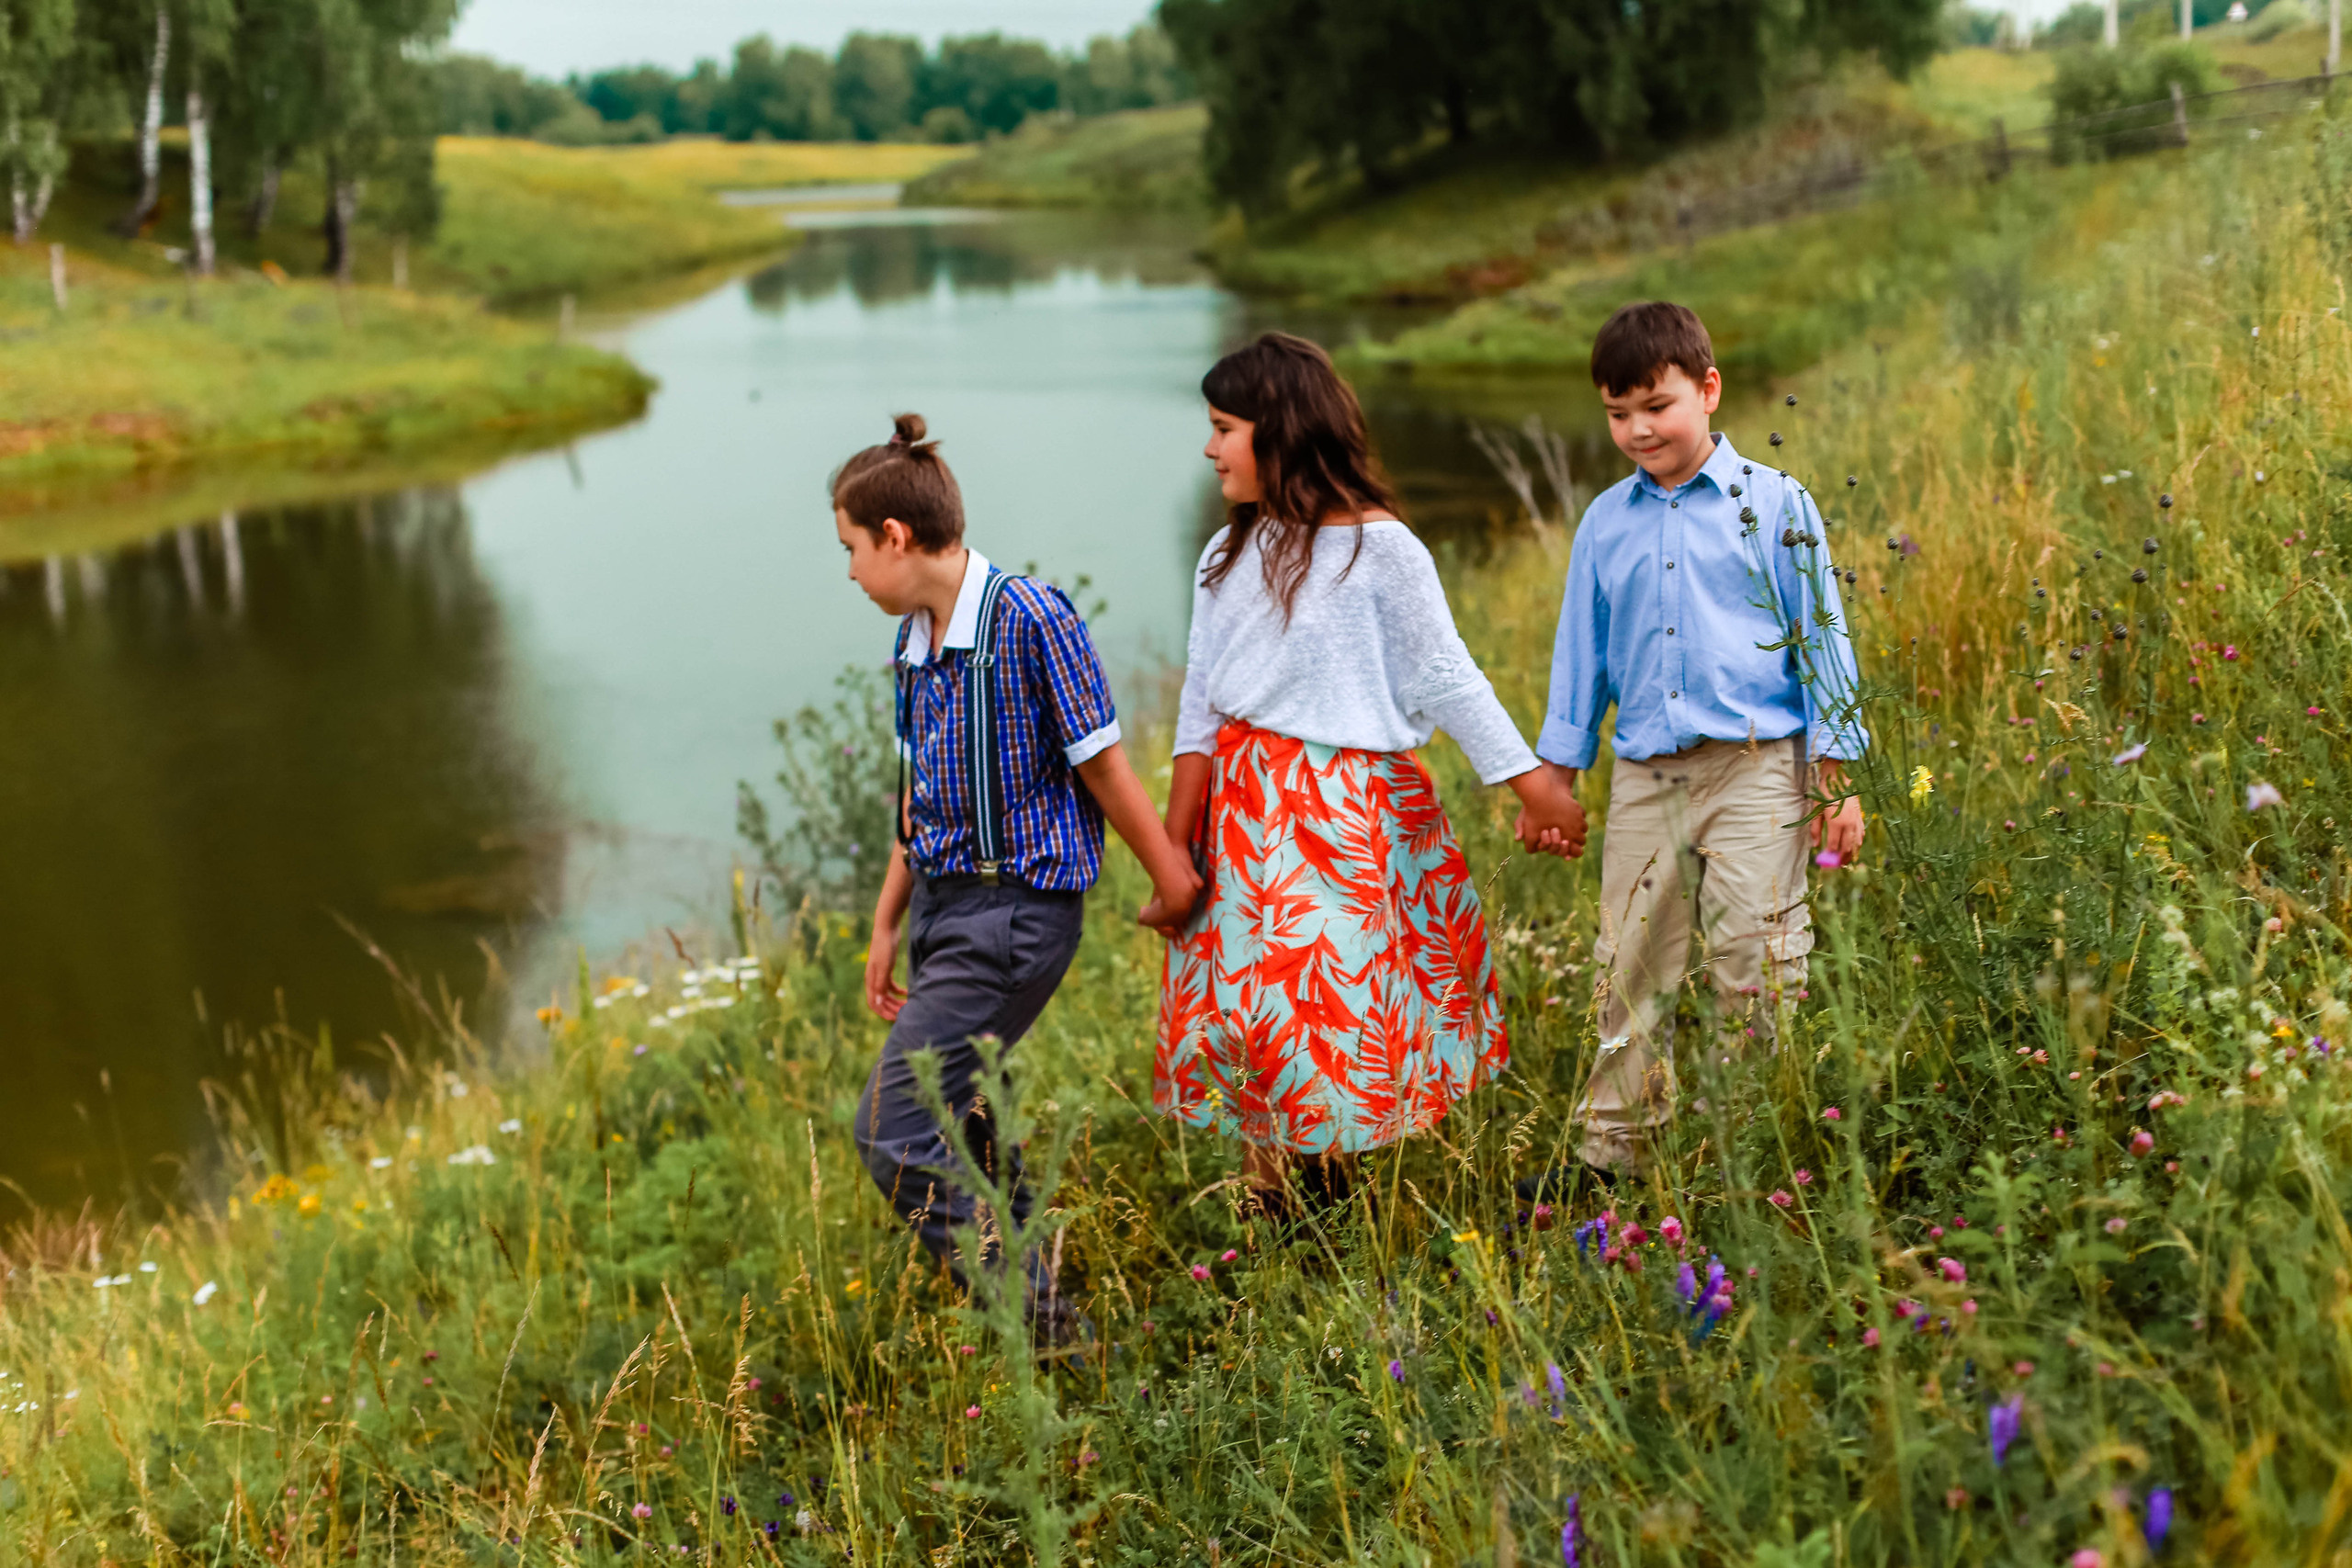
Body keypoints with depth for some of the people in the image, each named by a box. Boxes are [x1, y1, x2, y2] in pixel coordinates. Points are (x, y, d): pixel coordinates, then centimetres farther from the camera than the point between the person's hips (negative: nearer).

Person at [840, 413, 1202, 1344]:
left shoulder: (1030, 620, -16)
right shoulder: (915, 639, 10)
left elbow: (1102, 765, -11)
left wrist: (1171, 878, -3)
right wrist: (887, 925, 20)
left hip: (1015, 911, -9)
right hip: (944, 903, 9)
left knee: (892, 1131, -12)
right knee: (955, 1125, 14)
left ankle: (1039, 1328, -3)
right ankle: (1025, 1314, 29)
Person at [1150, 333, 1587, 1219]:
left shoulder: (1377, 546, -6)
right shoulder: (1229, 556, 11)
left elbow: (1447, 678, -4)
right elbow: (1201, 701, 11)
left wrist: (1536, 786, -6)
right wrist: (1173, 846, 7)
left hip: (1350, 811, -5)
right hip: (1245, 806, 5)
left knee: (1341, 1001, -5)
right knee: (1245, 994, 2)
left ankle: (1339, 1201, 8)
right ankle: (1275, 1220, 10)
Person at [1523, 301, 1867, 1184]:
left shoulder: (1774, 505, 2)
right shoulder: (1605, 523, 11)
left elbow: (1819, 639, 3)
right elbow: (1581, 653, 18)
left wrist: (1834, 780, 0)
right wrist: (1556, 778, 15)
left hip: (1755, 772, -3)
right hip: (1643, 778, 3)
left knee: (1757, 964, -4)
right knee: (1630, 972, 7)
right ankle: (1612, 1152, 17)